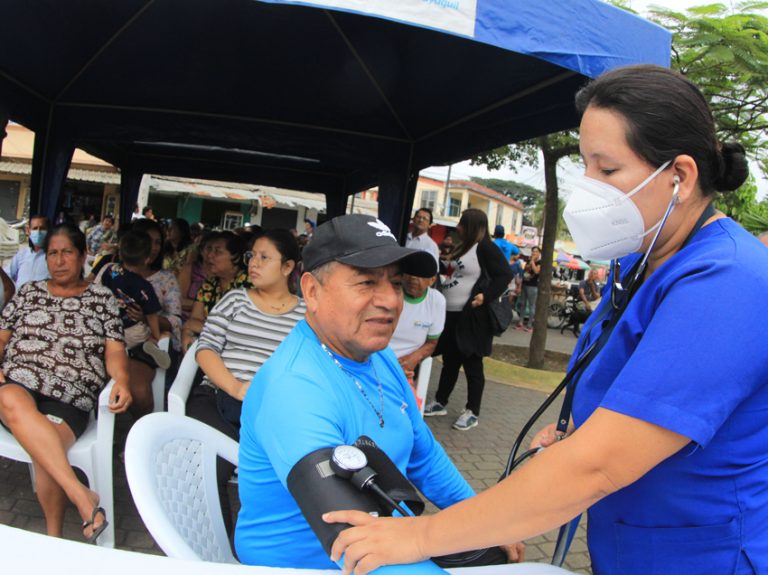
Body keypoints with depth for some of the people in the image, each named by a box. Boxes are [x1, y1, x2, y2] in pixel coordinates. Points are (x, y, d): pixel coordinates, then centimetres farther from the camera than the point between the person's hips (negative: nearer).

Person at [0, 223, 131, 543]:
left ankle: (54, 536, -14)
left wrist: (121, 381, -15)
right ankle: (82, 496, -41)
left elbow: (114, 350, 6)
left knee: (45, 449, -33)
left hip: (70, 395, -1)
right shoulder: (28, 292, 22)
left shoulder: (101, 298, 15)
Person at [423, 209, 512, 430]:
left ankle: (472, 412, 9)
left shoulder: (485, 248, -10)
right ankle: (440, 402, 27)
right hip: (450, 314, 9)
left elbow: (505, 274, -17)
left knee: (472, 365, 0)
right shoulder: (462, 248, 18)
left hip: (470, 316, -9)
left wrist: (485, 296, -22)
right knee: (449, 361, 16)